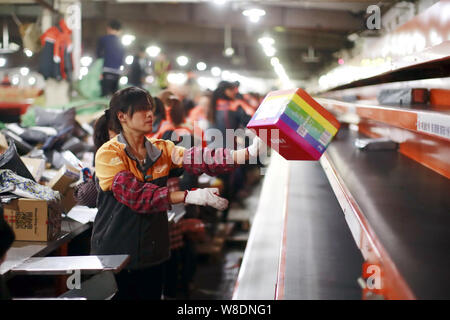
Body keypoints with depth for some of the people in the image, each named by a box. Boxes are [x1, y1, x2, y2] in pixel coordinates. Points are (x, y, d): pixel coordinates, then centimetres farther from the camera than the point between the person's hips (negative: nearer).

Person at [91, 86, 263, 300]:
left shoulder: (162, 150, 4)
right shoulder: (108, 154, -11)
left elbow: (196, 159, -12)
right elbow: (134, 194, -23)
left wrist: (247, 154, -26)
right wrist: (188, 196, -29)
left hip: (152, 255, 5)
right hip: (114, 255, -5)